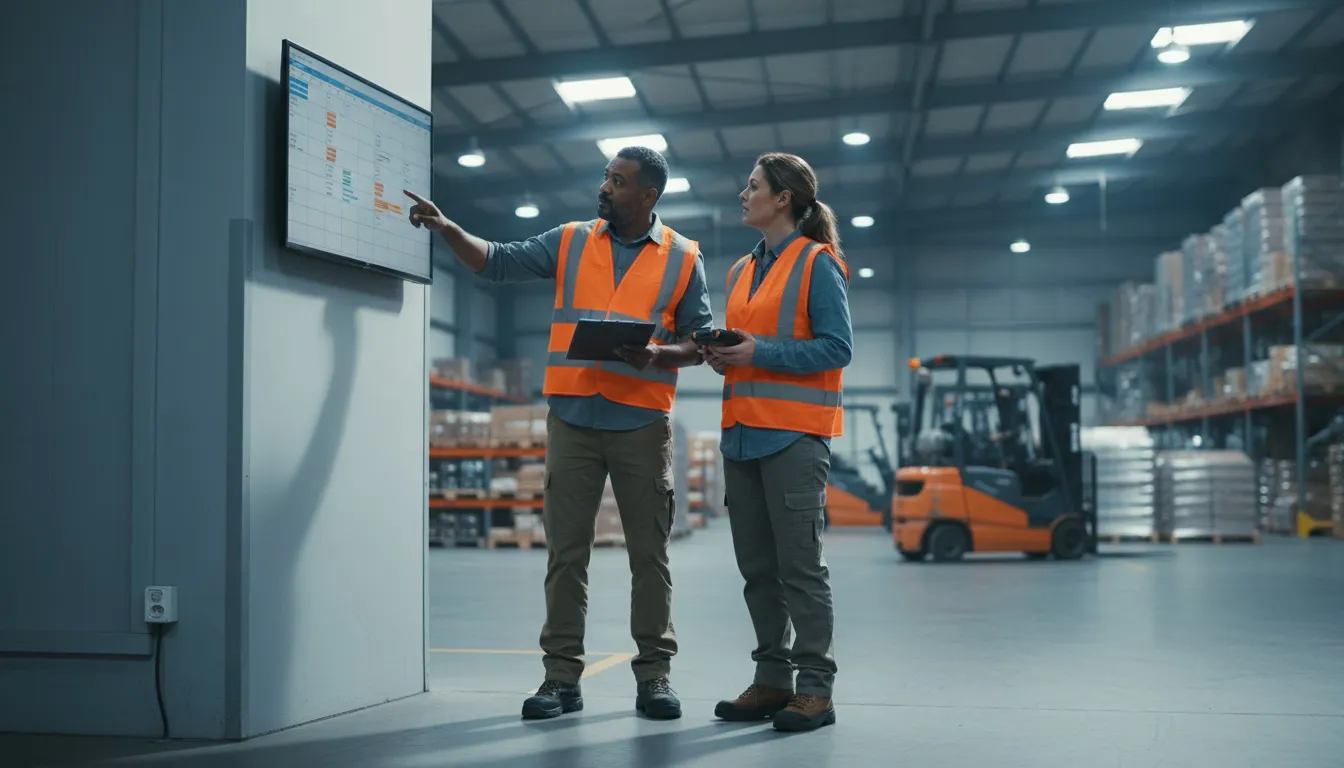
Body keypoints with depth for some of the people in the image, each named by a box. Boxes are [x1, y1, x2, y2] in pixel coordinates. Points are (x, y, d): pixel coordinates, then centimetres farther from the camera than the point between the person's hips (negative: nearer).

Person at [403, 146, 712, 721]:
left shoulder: (682, 258, 5)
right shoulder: (570, 242, 11)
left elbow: (701, 342, 5)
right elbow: (500, 262, 8)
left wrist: (658, 355, -14)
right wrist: (448, 230, -5)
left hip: (642, 422, -2)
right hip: (572, 418, 2)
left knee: (649, 553, 3)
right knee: (565, 551, 3)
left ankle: (654, 674, 13)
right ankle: (562, 675, 10)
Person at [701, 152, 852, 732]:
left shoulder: (817, 263, -4)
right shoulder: (742, 271, 19)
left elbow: (836, 347, -11)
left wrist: (760, 352, -16)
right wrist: (722, 355, 4)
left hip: (794, 433, -8)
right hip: (742, 432, 8)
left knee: (800, 563, -6)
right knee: (756, 566, 10)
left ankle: (815, 687, 2)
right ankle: (772, 679, 20)